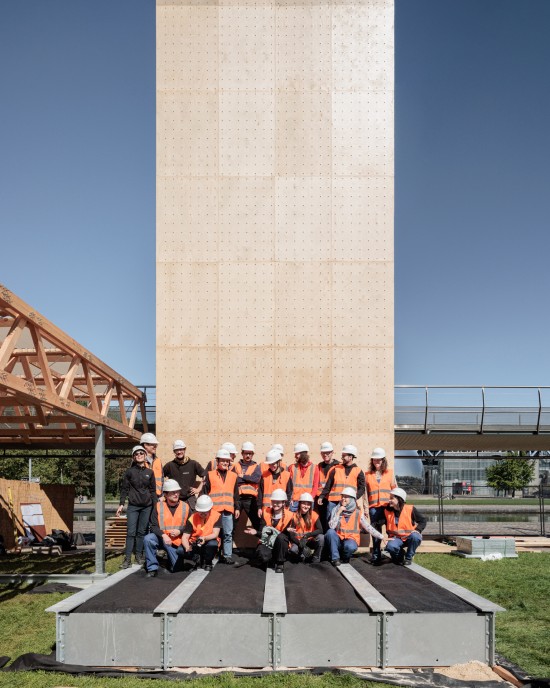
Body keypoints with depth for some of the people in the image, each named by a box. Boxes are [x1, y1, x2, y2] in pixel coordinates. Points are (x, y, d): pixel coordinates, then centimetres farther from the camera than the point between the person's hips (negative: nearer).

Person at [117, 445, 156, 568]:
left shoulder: (150, 472, 8)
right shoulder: (129, 472, 3)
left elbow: (153, 490, 11)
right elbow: (124, 489, 3)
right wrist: (121, 504, -4)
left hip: (146, 506, 2)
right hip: (133, 506, -2)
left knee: (142, 532, 5)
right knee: (131, 532, -7)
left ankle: (139, 556, 14)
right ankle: (127, 558, -6)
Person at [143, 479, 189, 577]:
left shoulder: (185, 507, -1)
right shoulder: (159, 506, -5)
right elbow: (154, 526, -9)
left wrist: (179, 531, -16)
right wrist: (163, 535, -27)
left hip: (178, 541, 1)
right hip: (161, 538, -1)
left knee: (175, 568, -4)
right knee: (148, 539, -32)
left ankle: (174, 556, 35)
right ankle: (152, 568, -19)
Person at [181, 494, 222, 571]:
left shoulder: (217, 516, -14)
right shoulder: (193, 519, -13)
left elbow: (215, 534, -19)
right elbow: (185, 537, -16)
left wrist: (204, 538, -40)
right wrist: (187, 547, -38)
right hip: (194, 544, 1)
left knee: (213, 544, -37)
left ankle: (207, 562, -5)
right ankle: (197, 558, 5)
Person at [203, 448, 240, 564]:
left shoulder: (233, 476, 12)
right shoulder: (210, 475, 5)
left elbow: (236, 494, 15)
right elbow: (205, 492, 4)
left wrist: (237, 508, 12)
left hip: (228, 510, 2)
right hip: (213, 509, -2)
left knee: (228, 534, 2)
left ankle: (227, 555, 8)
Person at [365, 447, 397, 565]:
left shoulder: (390, 473, 11)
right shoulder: (368, 474, 11)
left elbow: (394, 489, 11)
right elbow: (365, 492, 10)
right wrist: (365, 507, 4)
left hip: (388, 506, 0)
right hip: (374, 507, 1)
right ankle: (376, 554, 8)